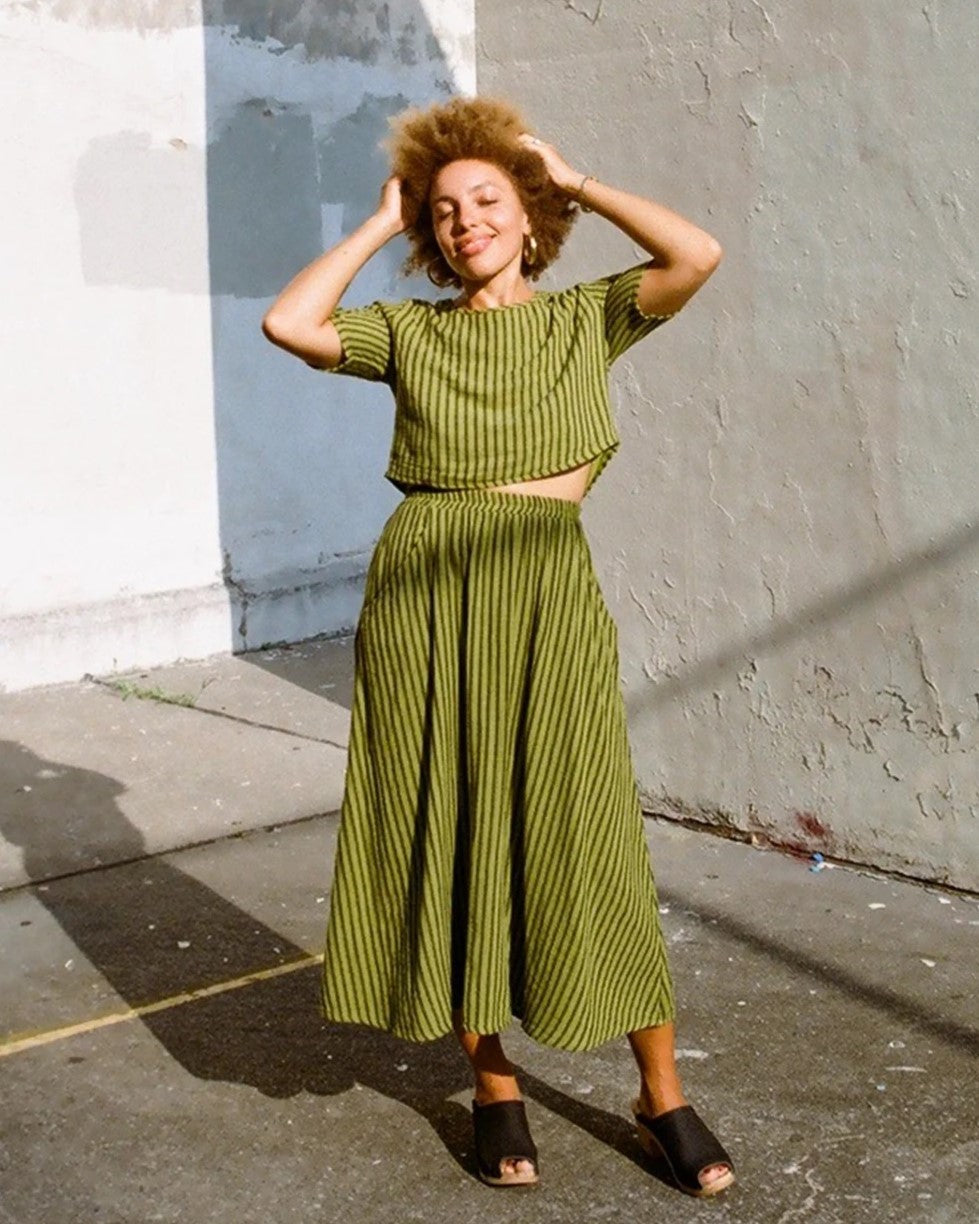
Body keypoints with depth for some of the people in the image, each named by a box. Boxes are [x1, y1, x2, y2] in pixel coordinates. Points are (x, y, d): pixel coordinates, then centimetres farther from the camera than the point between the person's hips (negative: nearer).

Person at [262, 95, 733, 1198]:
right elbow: (289, 323, -5)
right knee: (449, 836, 5)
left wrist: (574, 180, 5)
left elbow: (698, 256, -7)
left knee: (586, 840, -1)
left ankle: (661, 1098, 12)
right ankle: (493, 1088, 20)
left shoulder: (586, 318, 9)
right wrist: (379, 226, 5)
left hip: (549, 591, -1)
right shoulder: (409, 332, 10)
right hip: (423, 595, 1)